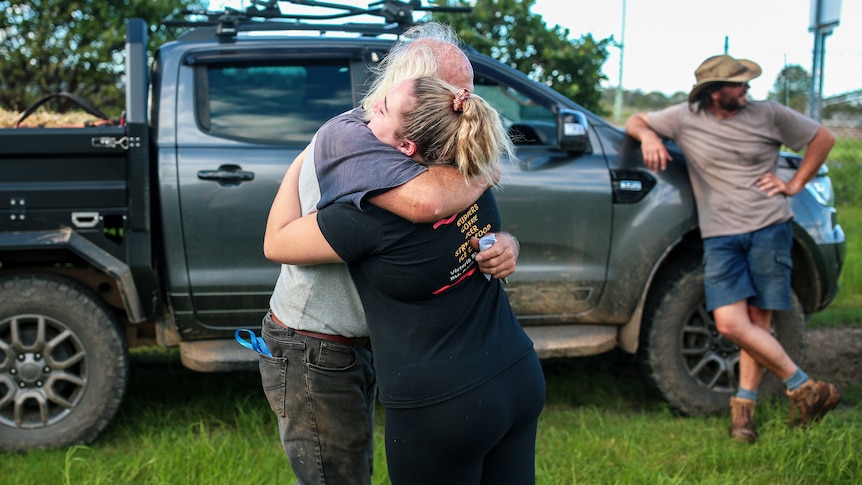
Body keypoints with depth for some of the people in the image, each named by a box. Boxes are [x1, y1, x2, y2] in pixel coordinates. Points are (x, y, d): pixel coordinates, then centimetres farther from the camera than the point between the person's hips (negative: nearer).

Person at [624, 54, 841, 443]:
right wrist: (648, 136, -6)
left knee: (757, 323, -2)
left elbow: (822, 138, 16)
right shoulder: (686, 118, 4)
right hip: (720, 236, 1)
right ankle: (804, 387, 2)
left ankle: (744, 403, 13)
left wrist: (794, 184, 8)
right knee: (729, 323, -12)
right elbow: (635, 122, 17)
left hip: (769, 229, 0)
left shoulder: (768, 114, 4)